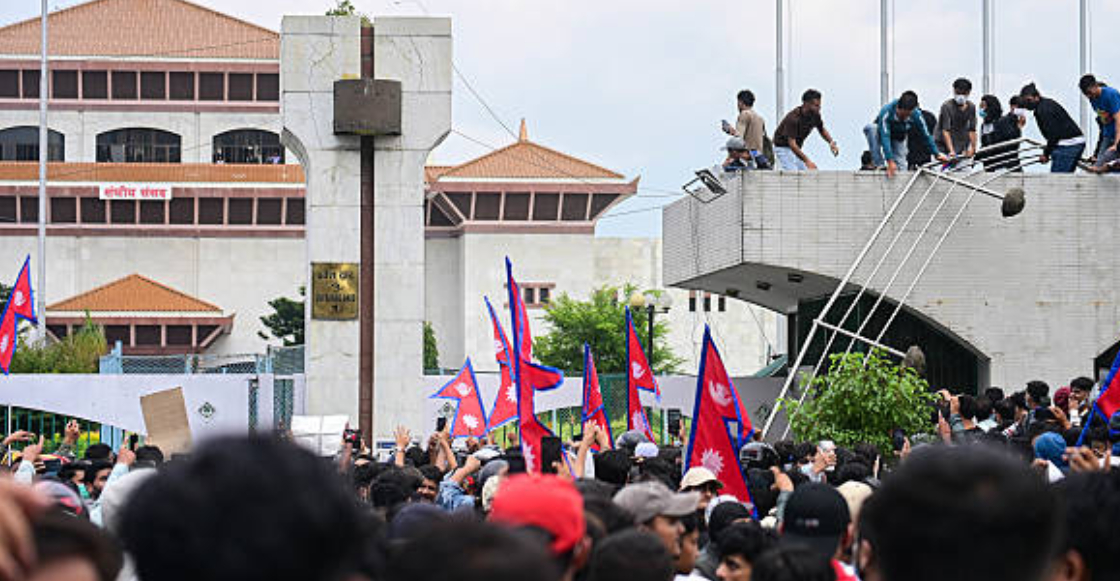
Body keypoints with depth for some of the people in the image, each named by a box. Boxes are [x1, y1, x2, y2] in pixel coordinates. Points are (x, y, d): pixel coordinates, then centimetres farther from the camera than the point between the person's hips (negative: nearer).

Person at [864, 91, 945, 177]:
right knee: (871, 128, -37)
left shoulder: (916, 114, -28)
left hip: (898, 140, 2)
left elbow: (926, 134, -17)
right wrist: (890, 161, -51)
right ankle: (879, 165, -30)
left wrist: (937, 154, -18)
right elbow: (885, 137, -44)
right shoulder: (887, 111, -39)